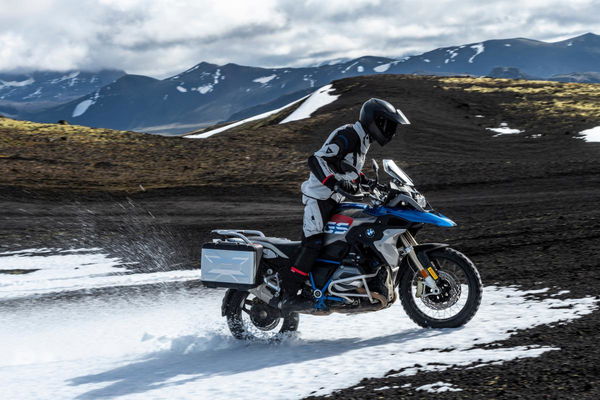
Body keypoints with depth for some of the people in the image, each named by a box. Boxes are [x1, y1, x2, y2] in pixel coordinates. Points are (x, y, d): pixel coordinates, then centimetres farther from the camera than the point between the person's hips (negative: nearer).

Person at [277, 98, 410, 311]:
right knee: (313, 243, -18)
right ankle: (289, 295, -20)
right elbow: (317, 160, -27)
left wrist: (367, 182, 18)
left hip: (333, 199, 10)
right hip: (319, 196, -10)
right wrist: (335, 183, -37)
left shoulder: (362, 139, 15)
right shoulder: (347, 136, -17)